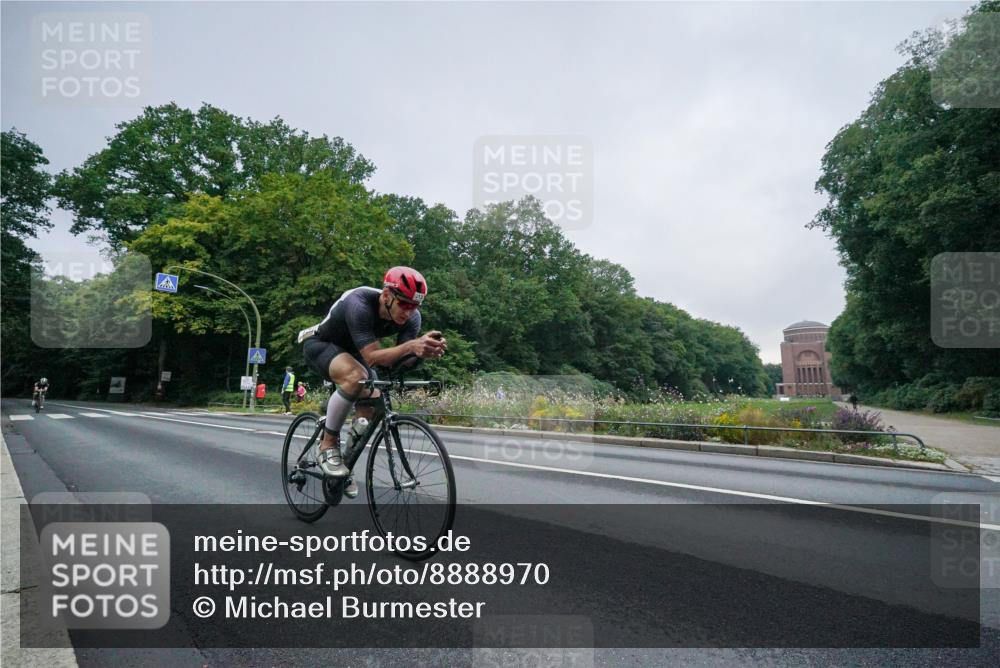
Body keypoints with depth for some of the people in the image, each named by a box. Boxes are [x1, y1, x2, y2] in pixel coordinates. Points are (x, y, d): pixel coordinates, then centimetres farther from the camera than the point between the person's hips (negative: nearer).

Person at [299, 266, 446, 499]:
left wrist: (424, 350, -46)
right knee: (355, 377, -37)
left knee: (373, 408, -7)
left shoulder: (411, 317, -21)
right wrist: (411, 345, -58)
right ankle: (328, 445, -18)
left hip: (350, 351, 7)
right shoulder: (359, 304, -38)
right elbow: (373, 358, -43)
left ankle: (345, 464, 18)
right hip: (319, 343, -6)